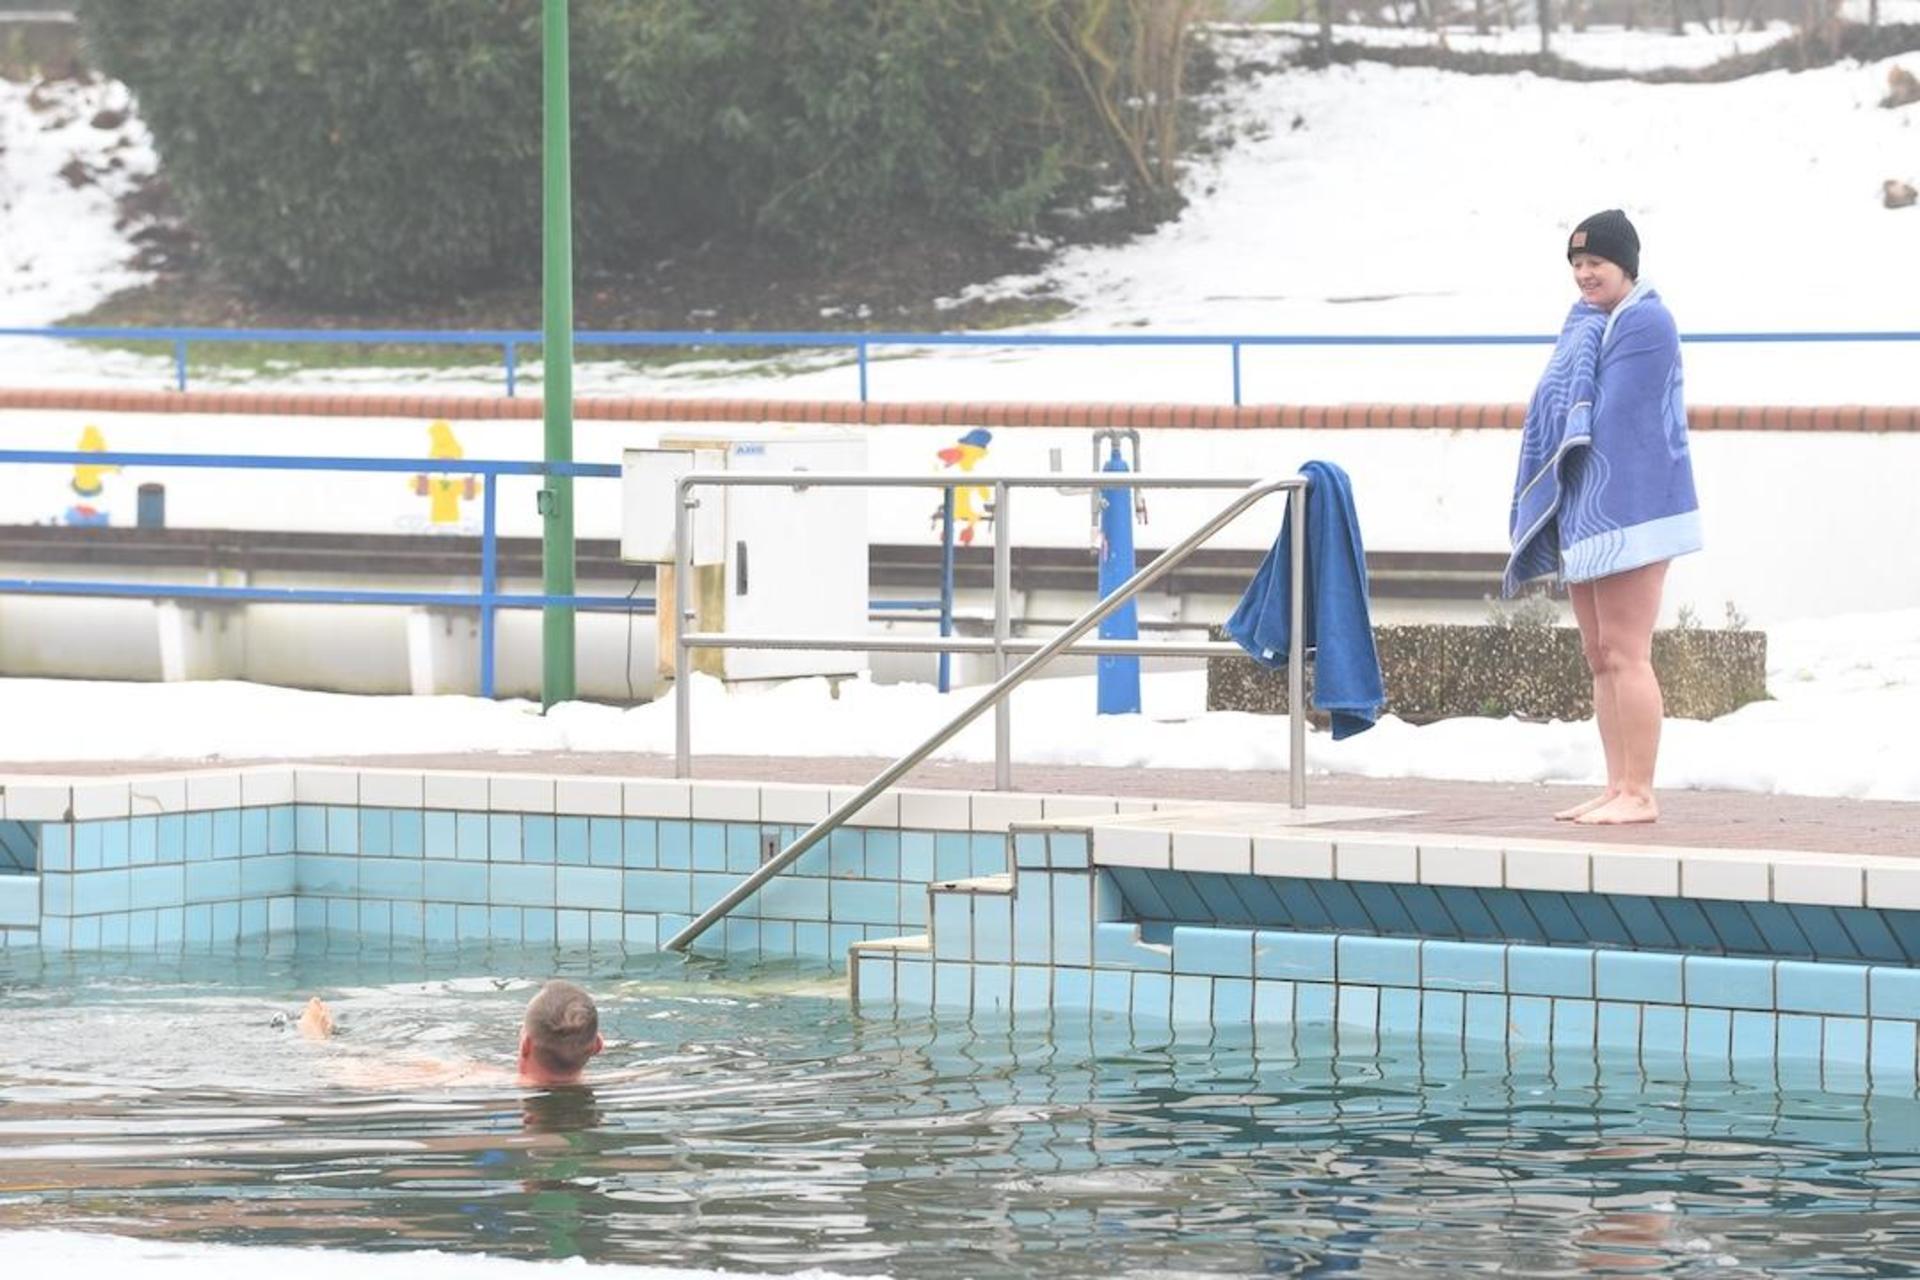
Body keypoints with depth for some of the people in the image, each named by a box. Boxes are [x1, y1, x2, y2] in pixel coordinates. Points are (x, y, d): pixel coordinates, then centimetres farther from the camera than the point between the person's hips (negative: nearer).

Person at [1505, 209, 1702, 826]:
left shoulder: (1643, 323, -12)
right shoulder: (1585, 321, 18)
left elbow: (1616, 416, -18)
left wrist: (1601, 500, -19)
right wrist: (1560, 506, 11)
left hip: (1626, 508, -10)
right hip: (1584, 511, 10)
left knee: (1625, 656, -9)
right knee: (1599, 658, 11)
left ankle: (1638, 795, -7)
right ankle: (1618, 787, 15)